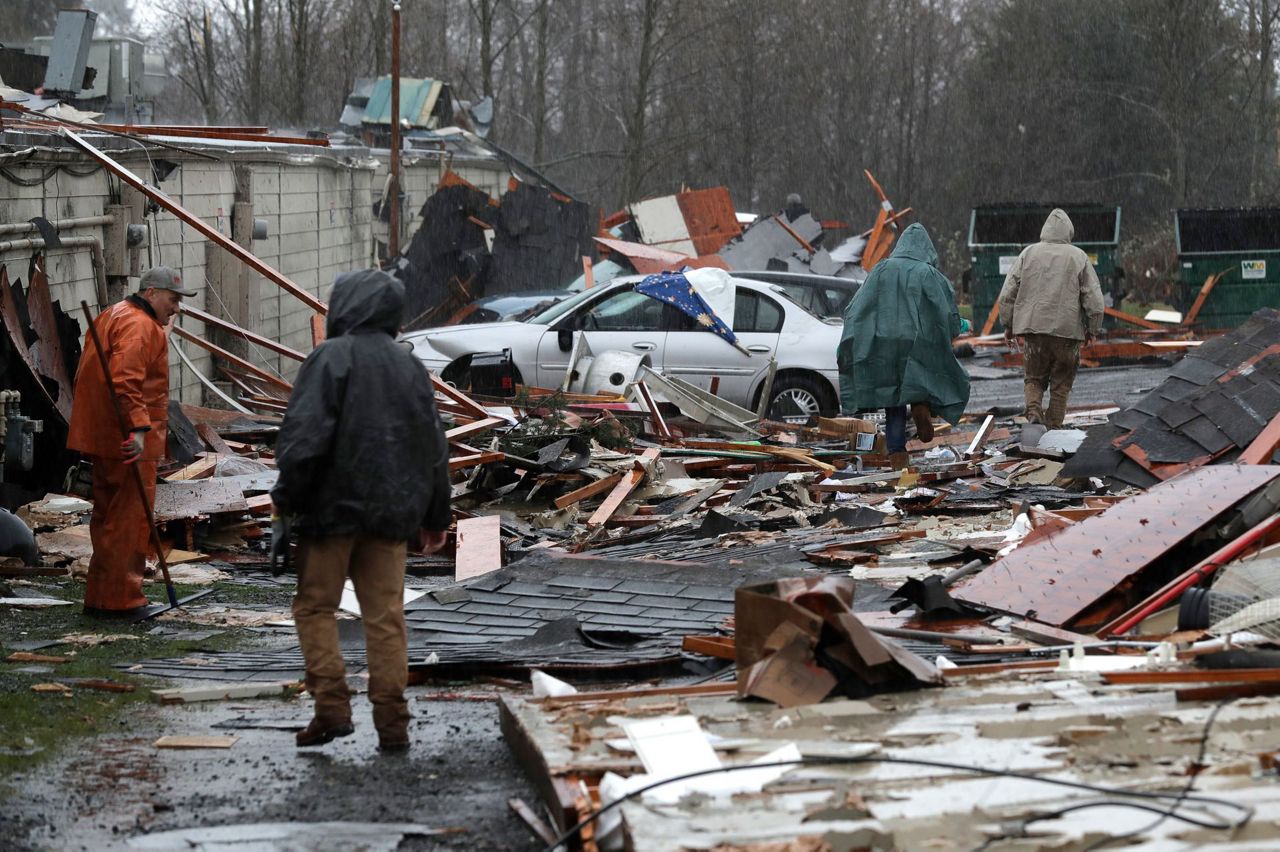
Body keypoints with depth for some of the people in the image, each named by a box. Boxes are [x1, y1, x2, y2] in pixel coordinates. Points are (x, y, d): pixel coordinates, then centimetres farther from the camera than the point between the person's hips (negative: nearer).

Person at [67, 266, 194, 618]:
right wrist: (139, 427, -32)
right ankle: (121, 599, -3)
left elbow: (85, 376, 26)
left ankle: (100, 597, 24)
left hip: (102, 438, 11)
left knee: (108, 516, 17)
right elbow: (125, 380, -29)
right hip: (129, 442, -11)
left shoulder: (113, 316, 20)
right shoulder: (139, 326, -15)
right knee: (131, 518, -6)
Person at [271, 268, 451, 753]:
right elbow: (435, 446, 13)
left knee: (315, 607, 6)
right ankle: (392, 723, 5)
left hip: (333, 508, -5)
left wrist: (286, 496, -5)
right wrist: (435, 517, 20)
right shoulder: (409, 366, 10)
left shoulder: (331, 358, -9)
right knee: (386, 616, 6)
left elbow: (305, 435, -17)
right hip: (390, 512, 5)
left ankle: (332, 706, -5)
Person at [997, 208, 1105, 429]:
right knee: (1061, 384, 10)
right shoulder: (1078, 257, 0)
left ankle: (1034, 412, -11)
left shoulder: (1029, 253, 4)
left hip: (1033, 329, 1)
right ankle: (1054, 426, 8)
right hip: (1067, 330, -1)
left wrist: (1008, 326, 14)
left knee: (1033, 378, 13)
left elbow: (1008, 294, 4)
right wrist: (1092, 329, 12)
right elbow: (1094, 299, -1)